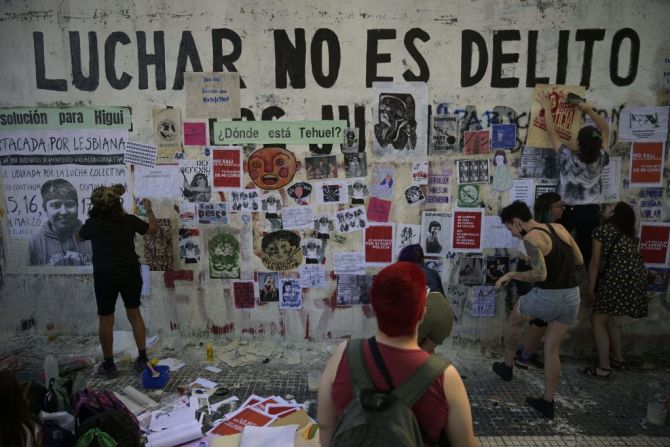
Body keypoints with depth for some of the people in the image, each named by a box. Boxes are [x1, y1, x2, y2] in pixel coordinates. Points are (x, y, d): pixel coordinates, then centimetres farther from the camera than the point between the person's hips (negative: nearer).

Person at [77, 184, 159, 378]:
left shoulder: (92, 223, -5)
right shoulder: (129, 220, -4)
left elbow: (79, 237, 17)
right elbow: (153, 229, 12)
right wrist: (149, 209, 24)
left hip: (105, 276, -2)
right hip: (130, 274, 2)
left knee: (106, 320, 10)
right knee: (134, 314, 15)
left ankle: (109, 365, 18)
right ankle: (142, 358, 20)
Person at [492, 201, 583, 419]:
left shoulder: (530, 238, -14)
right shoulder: (559, 228, 9)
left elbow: (540, 274, -23)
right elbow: (579, 260, 15)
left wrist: (510, 275, -11)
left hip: (546, 297, -6)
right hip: (572, 298, 6)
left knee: (514, 320, 24)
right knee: (552, 349, 17)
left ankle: (507, 366, 39)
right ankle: (547, 402, 25)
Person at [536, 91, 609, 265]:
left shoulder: (568, 158, -16)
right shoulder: (600, 159, -6)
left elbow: (552, 133, -7)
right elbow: (605, 129, 9)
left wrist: (547, 108, 2)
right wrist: (588, 109, 8)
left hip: (568, 211, -2)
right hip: (591, 213, 2)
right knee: (586, 254, 2)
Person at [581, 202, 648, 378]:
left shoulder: (602, 229, 4)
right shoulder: (628, 234, 23)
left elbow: (595, 263, 0)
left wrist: (591, 288, 5)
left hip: (619, 278, -8)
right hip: (637, 276, 8)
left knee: (597, 320, 0)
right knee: (608, 318, 21)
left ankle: (604, 367, 3)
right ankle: (617, 359, 30)